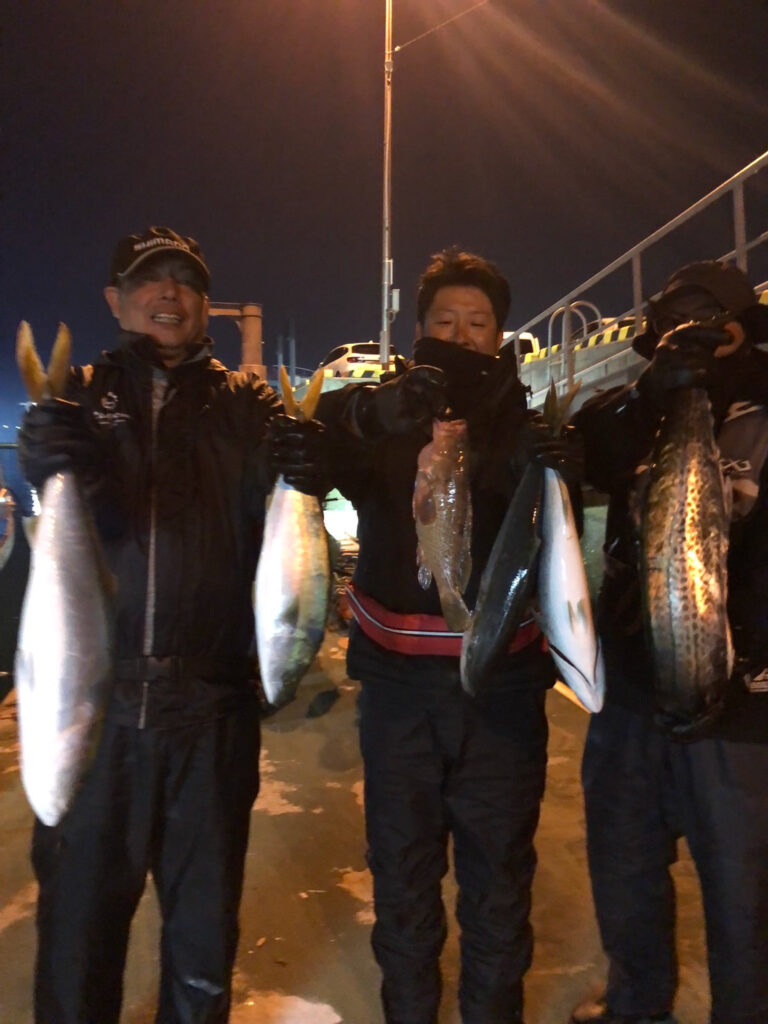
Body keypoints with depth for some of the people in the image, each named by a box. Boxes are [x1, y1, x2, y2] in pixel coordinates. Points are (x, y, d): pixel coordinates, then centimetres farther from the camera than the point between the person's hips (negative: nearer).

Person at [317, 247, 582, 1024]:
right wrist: (373, 411, -37)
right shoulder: (381, 414, 3)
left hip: (501, 675, 1)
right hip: (396, 675, 0)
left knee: (499, 860, 12)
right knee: (401, 859, 12)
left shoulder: (523, 419, 5)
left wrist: (549, 472, -29)